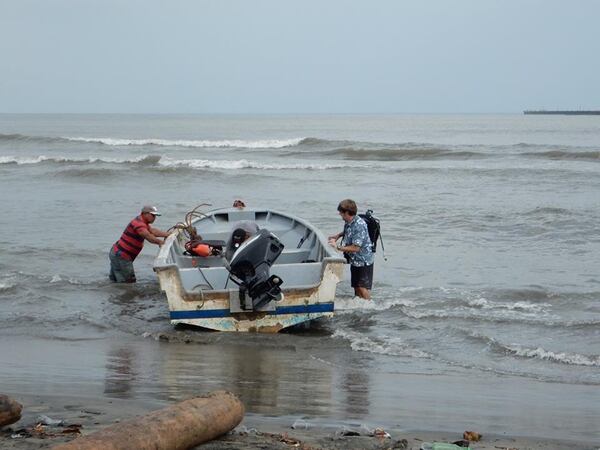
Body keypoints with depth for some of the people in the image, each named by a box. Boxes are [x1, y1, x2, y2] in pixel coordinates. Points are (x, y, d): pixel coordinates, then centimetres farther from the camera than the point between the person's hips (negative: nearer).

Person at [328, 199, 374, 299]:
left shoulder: (360, 225, -26)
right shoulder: (348, 223, 1)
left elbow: (356, 247, -27)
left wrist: (338, 247, -21)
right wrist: (338, 235, 9)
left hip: (364, 261, -9)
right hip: (354, 260, 9)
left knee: (363, 288, -9)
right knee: (356, 287, 11)